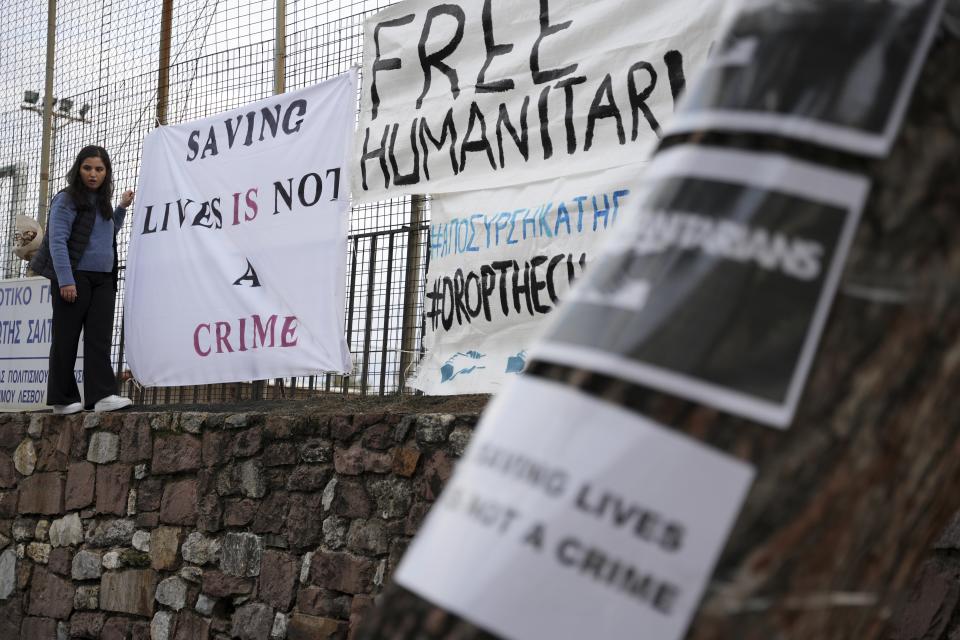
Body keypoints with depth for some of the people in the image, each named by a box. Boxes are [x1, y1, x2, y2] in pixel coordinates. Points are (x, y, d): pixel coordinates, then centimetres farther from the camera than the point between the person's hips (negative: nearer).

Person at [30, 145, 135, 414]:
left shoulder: (101, 202, 17)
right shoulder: (66, 200, -4)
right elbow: (58, 241, -13)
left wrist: (122, 208, 24)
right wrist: (66, 281, -21)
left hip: (103, 280, 6)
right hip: (74, 278, -6)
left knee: (99, 337, -6)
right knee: (66, 338, -1)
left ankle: (103, 395, -14)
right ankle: (63, 399, 4)